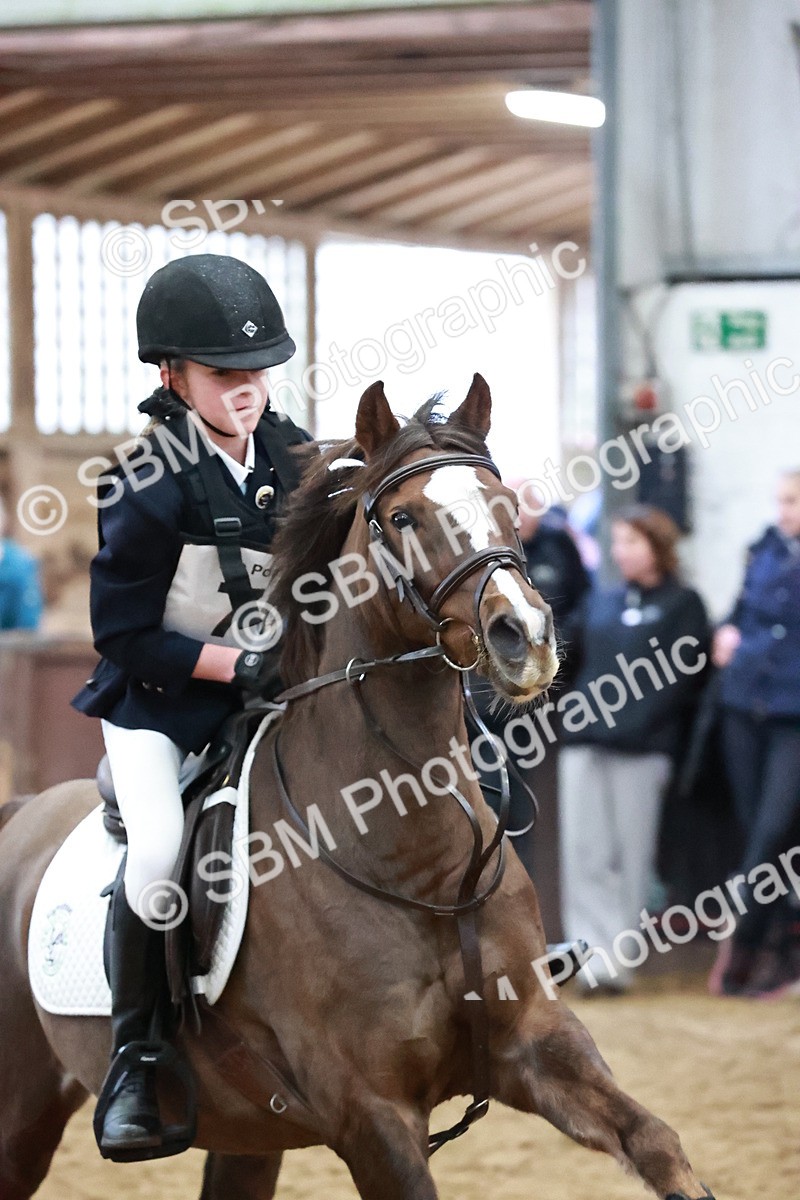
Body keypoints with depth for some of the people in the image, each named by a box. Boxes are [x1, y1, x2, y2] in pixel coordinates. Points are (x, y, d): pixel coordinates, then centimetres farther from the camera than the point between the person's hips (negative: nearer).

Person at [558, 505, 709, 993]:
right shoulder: (600, 602, 21)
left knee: (631, 855, -3)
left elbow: (683, 676, -4)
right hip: (585, 742, 5)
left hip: (641, 748, -5)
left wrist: (642, 723, -13)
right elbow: (576, 658, 20)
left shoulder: (683, 604, 5)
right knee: (584, 852, -6)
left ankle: (619, 960, 0)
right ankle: (593, 950, -9)